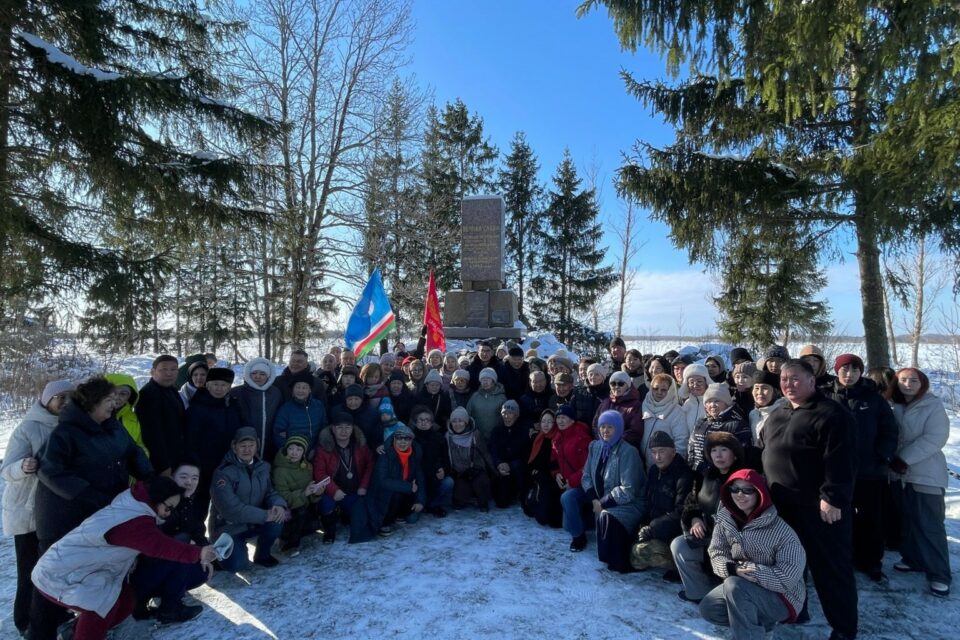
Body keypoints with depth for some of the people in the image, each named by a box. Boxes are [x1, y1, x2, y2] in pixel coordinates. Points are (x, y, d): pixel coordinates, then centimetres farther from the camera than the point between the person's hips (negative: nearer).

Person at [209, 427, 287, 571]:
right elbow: (230, 507, -28)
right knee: (236, 565, -22)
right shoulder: (223, 472, -20)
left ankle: (262, 554, 4)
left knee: (278, 518, -24)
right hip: (230, 527, -4)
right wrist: (265, 515, -32)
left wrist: (279, 505, -23)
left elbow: (270, 492, 3)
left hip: (253, 523, 5)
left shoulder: (263, 467, 1)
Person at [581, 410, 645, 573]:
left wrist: (603, 503, -19)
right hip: (600, 501, 7)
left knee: (607, 516, -33)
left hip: (628, 503, -6)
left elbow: (628, 490, -21)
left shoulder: (628, 452, -17)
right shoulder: (595, 446, 3)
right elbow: (586, 476, 6)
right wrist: (594, 500, -10)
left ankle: (618, 561, -11)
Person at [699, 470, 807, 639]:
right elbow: (716, 553, -4)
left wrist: (751, 570, -28)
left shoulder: (780, 531, -24)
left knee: (734, 586, -31)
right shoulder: (725, 519, -8)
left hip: (783, 598, -7)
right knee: (708, 608, -7)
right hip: (747, 589, 7)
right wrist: (732, 569, -25)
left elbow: (789, 577, -25)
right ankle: (761, 621, 7)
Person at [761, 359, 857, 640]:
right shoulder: (777, 415, 13)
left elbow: (840, 461, -20)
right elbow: (767, 453, 21)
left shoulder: (830, 414, -14)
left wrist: (832, 498, -23)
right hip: (783, 505, 8)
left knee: (830, 567, 2)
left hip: (819, 507, -8)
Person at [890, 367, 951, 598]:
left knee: (929, 525, -4)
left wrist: (904, 459, -18)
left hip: (926, 475, -5)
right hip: (899, 475, 5)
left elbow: (935, 438, -17)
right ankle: (913, 559, 28)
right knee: (906, 522, 14)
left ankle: (939, 575, 3)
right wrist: (892, 460, -5)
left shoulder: (933, 406, -8)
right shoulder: (895, 408, 7)